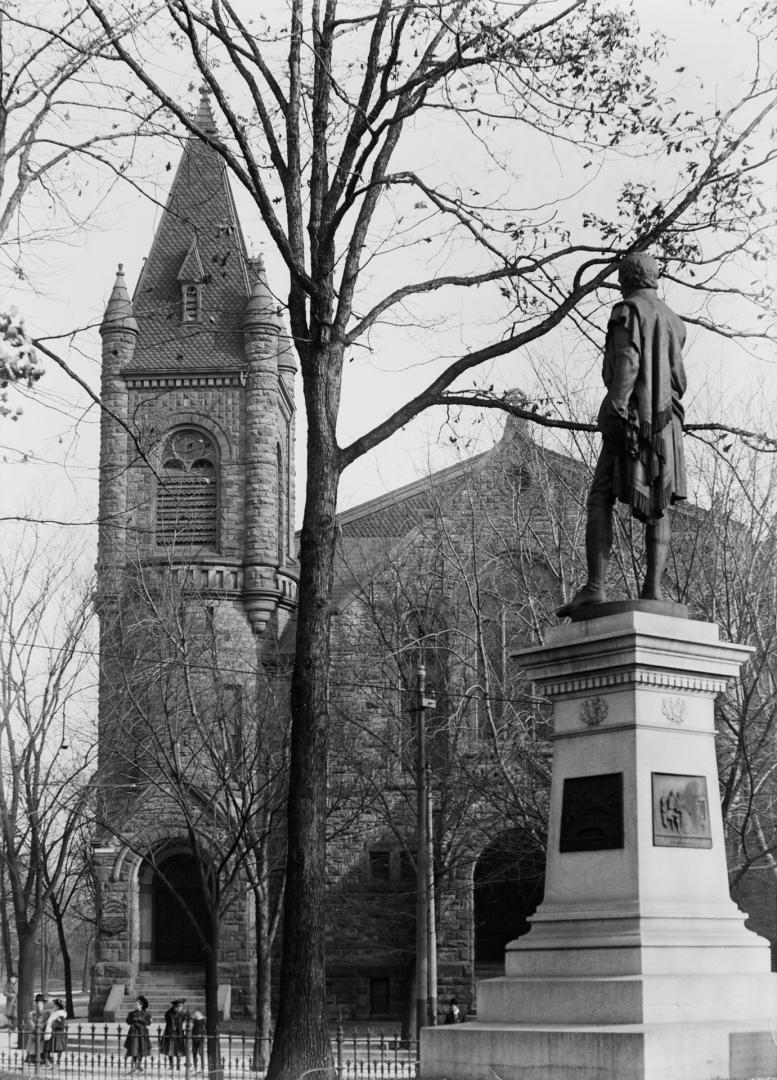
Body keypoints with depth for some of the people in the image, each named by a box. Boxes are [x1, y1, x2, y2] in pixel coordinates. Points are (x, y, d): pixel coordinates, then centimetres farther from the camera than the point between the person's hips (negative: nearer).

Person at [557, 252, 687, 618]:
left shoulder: (628, 310, 0)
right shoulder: (674, 321, 20)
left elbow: (627, 361, -15)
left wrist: (616, 409, -23)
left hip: (632, 413, -6)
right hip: (666, 420, 6)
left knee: (600, 502, -8)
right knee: (658, 508, 2)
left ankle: (595, 588, -20)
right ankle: (653, 589, -11)